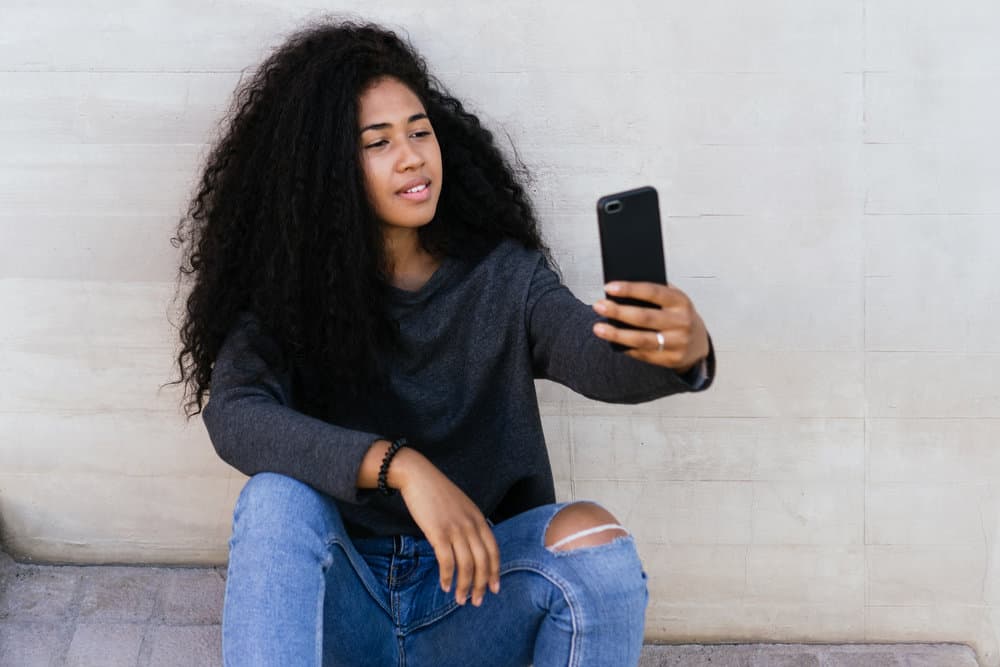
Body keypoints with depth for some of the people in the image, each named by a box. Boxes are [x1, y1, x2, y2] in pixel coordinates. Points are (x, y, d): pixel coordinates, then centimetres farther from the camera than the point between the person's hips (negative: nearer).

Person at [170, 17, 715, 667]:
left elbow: (594, 355, -21)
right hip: (339, 603, -1)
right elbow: (233, 415, -22)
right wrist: (400, 465, -35)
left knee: (595, 539, -27)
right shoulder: (287, 289, -5)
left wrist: (683, 353, -46)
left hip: (471, 596, 1)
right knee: (279, 498, -30)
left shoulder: (505, 276, -3)